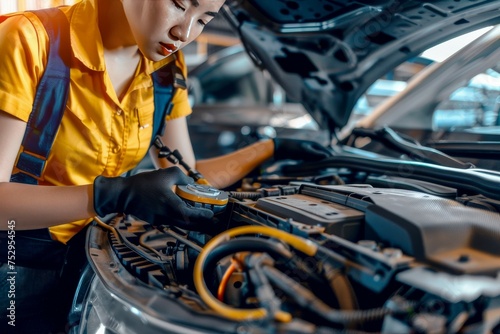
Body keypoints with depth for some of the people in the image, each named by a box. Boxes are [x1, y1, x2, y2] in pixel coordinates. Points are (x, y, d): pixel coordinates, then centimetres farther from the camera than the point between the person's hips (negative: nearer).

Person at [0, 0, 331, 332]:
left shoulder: (167, 68, -5)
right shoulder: (30, 40, -23)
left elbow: (186, 178, 0)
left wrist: (274, 148, 1)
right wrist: (114, 196, -38)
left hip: (91, 252, 4)